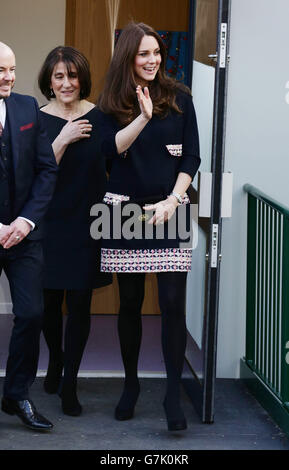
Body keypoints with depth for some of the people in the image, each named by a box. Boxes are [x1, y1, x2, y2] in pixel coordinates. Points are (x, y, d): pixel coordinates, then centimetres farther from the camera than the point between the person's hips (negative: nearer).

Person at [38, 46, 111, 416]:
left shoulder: (99, 117, 0)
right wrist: (62, 140, -22)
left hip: (86, 225, 0)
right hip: (49, 225, 0)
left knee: (80, 304, -2)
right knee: (50, 302, 12)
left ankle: (69, 384, 8)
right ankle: (55, 360, 39)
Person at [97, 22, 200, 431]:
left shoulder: (179, 98, 3)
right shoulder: (111, 106, 4)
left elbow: (191, 157, 2)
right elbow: (111, 149, -13)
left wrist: (172, 201, -9)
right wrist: (143, 118, -26)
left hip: (170, 211, -1)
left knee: (173, 302, -8)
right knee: (130, 303, 9)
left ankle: (173, 394, -2)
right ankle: (131, 383, 24)